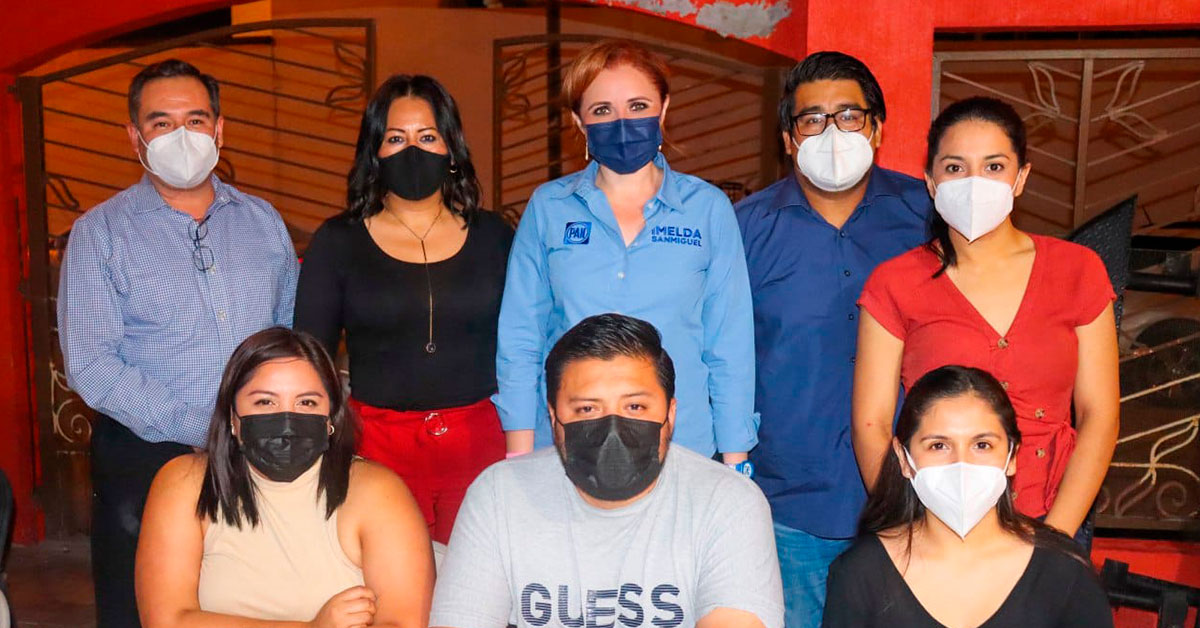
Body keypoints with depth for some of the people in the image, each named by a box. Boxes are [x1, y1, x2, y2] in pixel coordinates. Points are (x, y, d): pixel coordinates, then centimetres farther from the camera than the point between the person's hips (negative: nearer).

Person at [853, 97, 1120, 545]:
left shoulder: (1078, 270, 3)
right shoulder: (894, 284, -1)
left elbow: (1099, 415, 2)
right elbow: (871, 425, -3)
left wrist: (1053, 538, -7)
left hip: (1053, 527, 1)